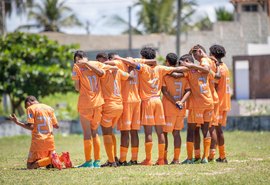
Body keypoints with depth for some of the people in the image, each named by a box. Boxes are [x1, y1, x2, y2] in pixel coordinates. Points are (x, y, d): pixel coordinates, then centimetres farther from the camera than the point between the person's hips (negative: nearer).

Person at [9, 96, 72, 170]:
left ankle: (52, 159, -26)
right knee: (49, 165, 17)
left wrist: (18, 122, -3)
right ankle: (62, 157, -16)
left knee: (30, 166, -1)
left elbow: (31, 127, -12)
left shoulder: (30, 109, -2)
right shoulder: (49, 108, 13)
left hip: (38, 141, -5)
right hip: (50, 140, 5)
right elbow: (56, 126, 15)